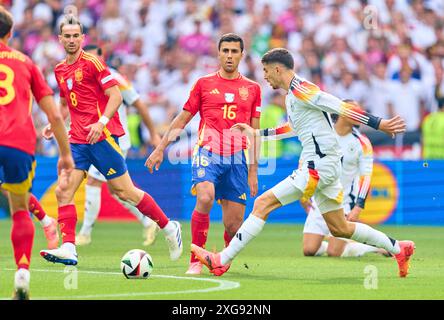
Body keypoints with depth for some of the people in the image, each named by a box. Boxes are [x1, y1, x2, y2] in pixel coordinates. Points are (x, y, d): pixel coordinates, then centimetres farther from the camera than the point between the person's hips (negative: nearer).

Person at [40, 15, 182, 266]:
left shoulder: (92, 62, -7)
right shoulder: (60, 71, 15)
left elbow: (116, 95, -11)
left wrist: (102, 122, -23)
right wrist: (54, 124, 11)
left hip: (102, 137, -7)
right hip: (78, 140, 7)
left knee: (124, 191, -2)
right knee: (63, 193, -8)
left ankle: (169, 227, 13)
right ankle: (68, 248, -10)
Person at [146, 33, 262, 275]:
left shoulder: (252, 89, 12)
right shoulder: (204, 84, 9)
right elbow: (182, 119, 15)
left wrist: (253, 171, 11)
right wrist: (160, 148, 10)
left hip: (237, 159, 2)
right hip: (207, 154, -2)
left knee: (234, 224, -2)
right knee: (205, 198, -30)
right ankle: (195, 261, -20)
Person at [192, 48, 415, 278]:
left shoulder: (300, 89, -12)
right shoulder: (291, 96, 17)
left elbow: (342, 108, -18)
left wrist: (378, 124, -22)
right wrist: (256, 133, 39)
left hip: (319, 165, -10)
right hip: (324, 165, 10)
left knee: (263, 204, -11)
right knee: (339, 228, 15)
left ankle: (222, 261, -12)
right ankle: (398, 248, 21)